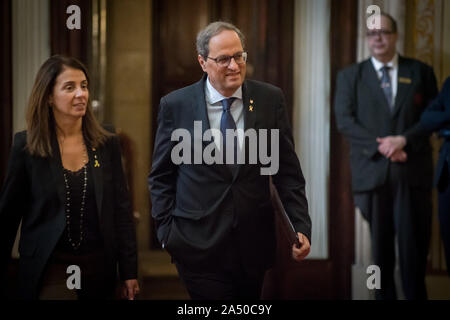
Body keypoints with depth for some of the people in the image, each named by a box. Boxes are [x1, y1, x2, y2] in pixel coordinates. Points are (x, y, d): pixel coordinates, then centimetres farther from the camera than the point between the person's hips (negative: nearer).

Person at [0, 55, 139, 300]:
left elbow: (121, 210, 6)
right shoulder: (26, 146, -2)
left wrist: (129, 272, 3)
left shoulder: (107, 144, 3)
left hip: (99, 268, 3)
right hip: (50, 267, -3)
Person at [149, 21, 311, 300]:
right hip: (199, 245, -2)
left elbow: (287, 170, 4)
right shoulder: (176, 105, -3)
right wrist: (166, 233, -1)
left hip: (254, 244, 2)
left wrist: (301, 226, -4)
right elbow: (161, 176, 4)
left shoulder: (270, 99, 0)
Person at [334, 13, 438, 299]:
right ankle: (384, 295, 12)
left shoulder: (420, 72, 11)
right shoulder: (350, 75, 10)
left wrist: (404, 140, -12)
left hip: (413, 170, 0)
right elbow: (345, 120, 0)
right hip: (372, 169, 0)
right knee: (380, 244, 5)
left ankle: (415, 294, 9)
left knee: (414, 242, -1)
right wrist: (380, 147, -12)